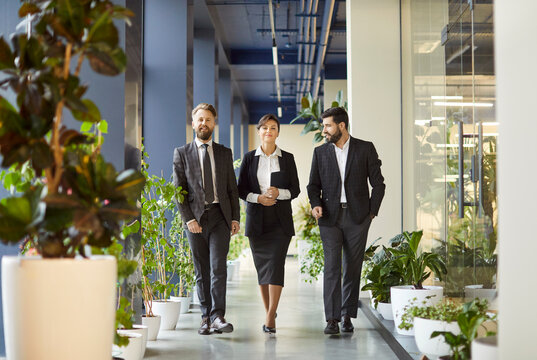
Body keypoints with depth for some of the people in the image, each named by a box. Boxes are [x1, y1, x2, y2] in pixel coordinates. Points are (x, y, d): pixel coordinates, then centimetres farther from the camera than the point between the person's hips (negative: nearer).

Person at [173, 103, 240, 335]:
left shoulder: (225, 153, 13)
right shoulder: (182, 153, 8)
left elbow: (232, 188, 13)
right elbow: (178, 190, 2)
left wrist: (235, 218, 3)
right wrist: (188, 218, -8)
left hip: (220, 216, 0)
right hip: (195, 218, 0)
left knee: (218, 266, -12)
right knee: (201, 271, 4)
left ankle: (218, 316, -14)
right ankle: (206, 317, 10)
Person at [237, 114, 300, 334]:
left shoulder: (287, 158, 6)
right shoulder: (249, 158, 6)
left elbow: (295, 190, 5)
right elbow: (241, 190, 5)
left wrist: (279, 193, -15)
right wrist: (258, 198, -14)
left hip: (280, 220, -1)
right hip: (257, 220, 1)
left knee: (276, 264, -12)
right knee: (262, 266, 4)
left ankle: (270, 318, -13)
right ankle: (269, 314, 16)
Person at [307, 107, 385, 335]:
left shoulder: (365, 149, 3)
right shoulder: (320, 152, 9)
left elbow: (378, 183, 5)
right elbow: (313, 184, 13)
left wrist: (372, 212, -1)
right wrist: (315, 204, -6)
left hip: (356, 217, -1)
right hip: (330, 217, 1)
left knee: (353, 268, 3)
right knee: (332, 267, -7)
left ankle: (347, 317, 12)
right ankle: (332, 319, -8)